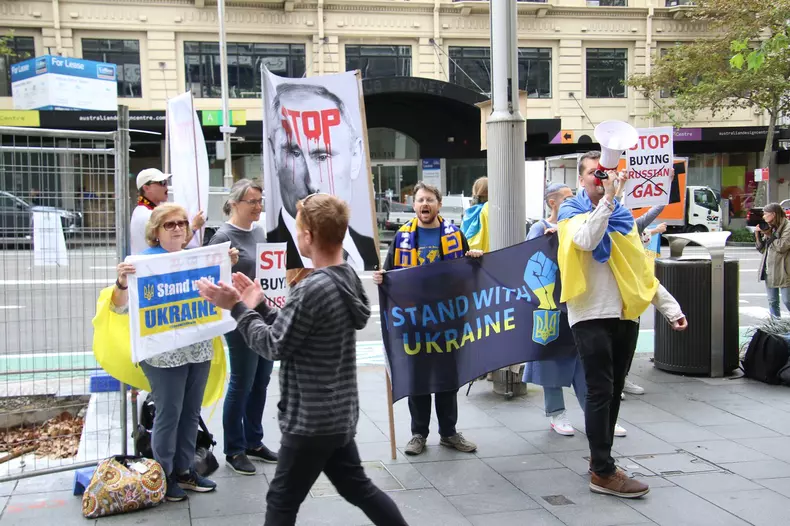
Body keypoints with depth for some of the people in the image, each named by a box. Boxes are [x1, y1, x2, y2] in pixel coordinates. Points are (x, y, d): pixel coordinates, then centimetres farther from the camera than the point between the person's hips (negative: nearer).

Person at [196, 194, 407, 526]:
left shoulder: (312, 289, -25)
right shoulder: (347, 278, 4)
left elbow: (274, 347, -18)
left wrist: (237, 307, -12)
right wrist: (258, 305, 5)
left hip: (311, 420, -9)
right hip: (338, 414, 9)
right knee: (357, 487, 22)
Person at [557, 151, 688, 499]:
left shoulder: (622, 216, 16)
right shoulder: (572, 213, 0)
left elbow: (641, 268, 17)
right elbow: (587, 240, -24)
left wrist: (670, 307, 12)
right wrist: (607, 198, -25)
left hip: (626, 313, 6)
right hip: (592, 314, -6)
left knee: (614, 391, 11)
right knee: (600, 392, -6)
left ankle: (600, 457, 23)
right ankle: (603, 473, -2)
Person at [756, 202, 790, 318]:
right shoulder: (770, 228, 12)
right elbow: (762, 249, 14)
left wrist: (769, 235, -12)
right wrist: (757, 236, 0)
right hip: (769, 271, 7)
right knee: (772, 302, 9)